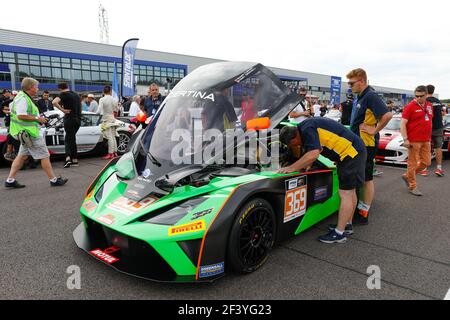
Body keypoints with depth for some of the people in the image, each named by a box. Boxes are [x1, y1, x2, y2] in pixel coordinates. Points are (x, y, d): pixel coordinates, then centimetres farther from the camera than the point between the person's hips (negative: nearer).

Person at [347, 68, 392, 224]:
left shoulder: (371, 96, -17)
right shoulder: (360, 97, 13)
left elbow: (387, 115, -28)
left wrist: (375, 130, -18)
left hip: (367, 144, -10)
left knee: (367, 179, -1)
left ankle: (363, 214, 8)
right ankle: (359, 208, 30)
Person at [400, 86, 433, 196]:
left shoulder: (429, 106, 13)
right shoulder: (410, 106, -8)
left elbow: (430, 122, 23)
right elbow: (403, 124, -12)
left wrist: (429, 137, 20)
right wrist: (405, 139, -19)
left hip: (426, 140, 7)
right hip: (414, 141, -7)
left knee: (426, 162, 10)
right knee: (413, 163, 0)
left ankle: (407, 176, 27)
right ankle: (412, 186, 10)